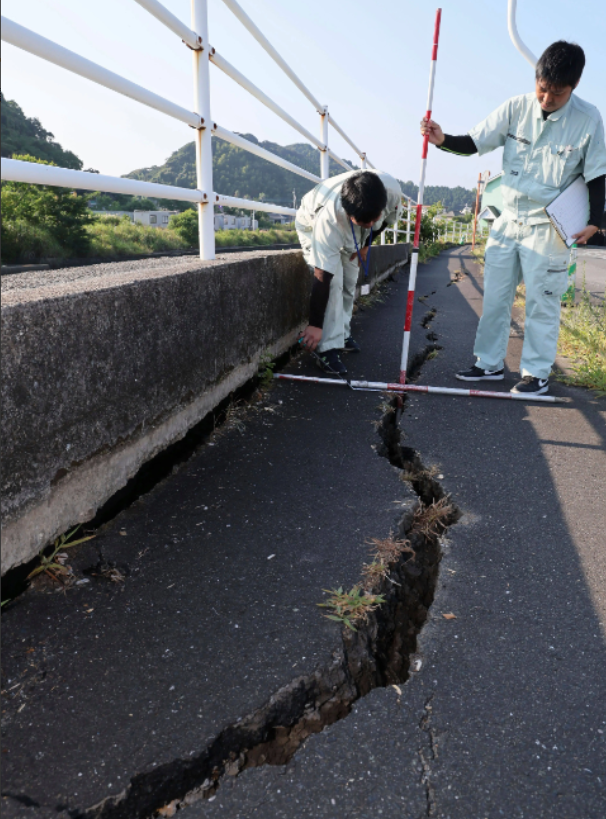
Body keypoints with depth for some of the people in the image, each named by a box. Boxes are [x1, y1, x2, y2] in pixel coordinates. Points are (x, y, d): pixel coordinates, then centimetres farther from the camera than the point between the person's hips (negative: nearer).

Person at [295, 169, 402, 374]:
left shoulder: (392, 189, -36)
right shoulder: (328, 218, -46)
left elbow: (387, 218, -7)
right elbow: (322, 278, -42)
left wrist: (366, 244, -3)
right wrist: (315, 325, -37)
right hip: (312, 225, -5)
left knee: (349, 282, 5)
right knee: (333, 281, -22)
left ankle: (343, 336, 23)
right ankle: (328, 349, -19)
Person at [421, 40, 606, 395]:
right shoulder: (516, 108, -3)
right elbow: (474, 143, -2)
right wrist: (443, 140, -20)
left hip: (548, 229, -3)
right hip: (509, 220, 4)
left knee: (542, 302, 1)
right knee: (495, 297, 8)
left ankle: (537, 373, 13)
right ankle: (490, 363, 20)